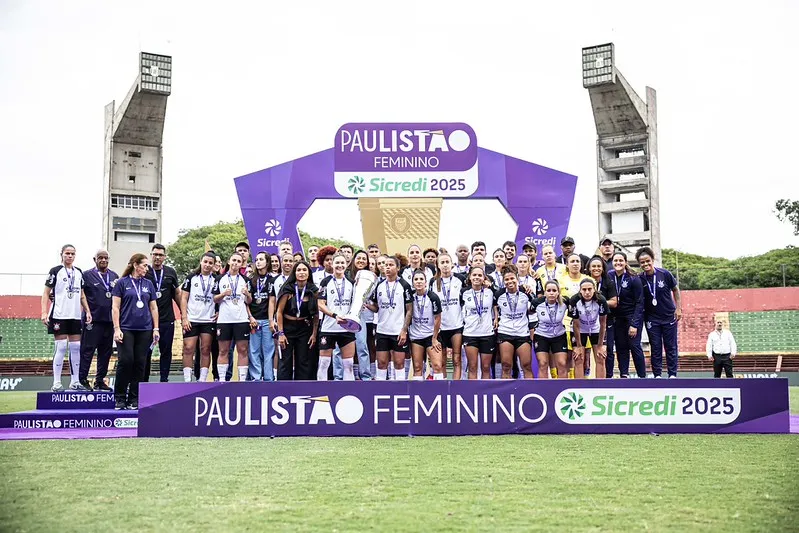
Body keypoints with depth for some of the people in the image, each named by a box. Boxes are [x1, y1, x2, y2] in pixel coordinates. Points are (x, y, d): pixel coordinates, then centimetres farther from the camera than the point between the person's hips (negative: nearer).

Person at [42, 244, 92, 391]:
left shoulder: (79, 272, 14)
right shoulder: (55, 271, -1)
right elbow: (46, 293, -2)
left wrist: (87, 311, 10)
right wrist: (44, 313, -11)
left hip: (75, 316, 5)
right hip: (59, 315, -5)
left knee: (76, 347, 5)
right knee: (61, 347, -6)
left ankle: (75, 382, 12)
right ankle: (56, 383, 0)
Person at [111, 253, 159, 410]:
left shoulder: (148, 284, 12)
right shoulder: (122, 283, 1)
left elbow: (153, 308, 13)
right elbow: (115, 307, -1)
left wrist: (156, 329, 7)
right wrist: (116, 328, -9)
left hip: (145, 330, 4)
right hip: (126, 329, -4)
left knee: (140, 363, 2)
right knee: (125, 361, -11)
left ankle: (134, 399, 10)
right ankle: (119, 398, 2)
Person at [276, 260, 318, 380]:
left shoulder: (313, 291, -3)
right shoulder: (288, 289, -9)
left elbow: (316, 314, 2)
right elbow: (279, 312, -6)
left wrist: (314, 333, -4)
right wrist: (280, 333, -10)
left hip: (304, 329, 2)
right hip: (287, 327, -2)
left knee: (304, 362, 6)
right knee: (285, 361, -1)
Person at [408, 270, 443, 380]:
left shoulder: (433, 297, -12)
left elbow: (437, 319, -7)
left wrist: (434, 338, -5)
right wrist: (406, 332, 6)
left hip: (431, 335, -3)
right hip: (415, 336, 3)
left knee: (438, 365, -12)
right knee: (417, 367, 3)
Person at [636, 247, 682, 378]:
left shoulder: (665, 274, -11)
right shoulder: (639, 280, -9)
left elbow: (675, 290, 3)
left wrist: (678, 308, -1)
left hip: (669, 317, 0)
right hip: (651, 319, 0)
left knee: (671, 347, 5)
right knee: (655, 348, 4)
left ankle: (672, 374, 13)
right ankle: (657, 375, 11)